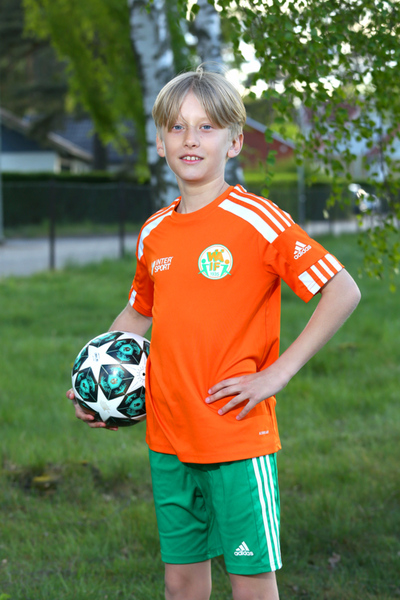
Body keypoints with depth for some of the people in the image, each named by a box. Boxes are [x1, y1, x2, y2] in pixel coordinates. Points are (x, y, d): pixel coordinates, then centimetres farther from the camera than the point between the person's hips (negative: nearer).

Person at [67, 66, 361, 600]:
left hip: (240, 436, -5)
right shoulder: (153, 233, 8)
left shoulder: (257, 221, -10)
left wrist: (277, 374, -14)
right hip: (168, 439, 5)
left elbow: (343, 291, -12)